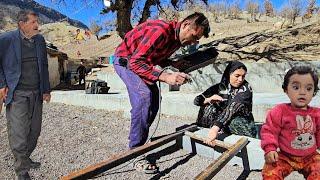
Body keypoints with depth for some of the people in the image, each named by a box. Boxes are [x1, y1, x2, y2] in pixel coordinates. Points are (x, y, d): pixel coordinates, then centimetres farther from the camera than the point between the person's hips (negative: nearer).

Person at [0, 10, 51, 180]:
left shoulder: (40, 40, 8)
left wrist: (46, 89, 12)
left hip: (36, 94, 5)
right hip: (17, 94, -5)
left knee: (34, 131, 12)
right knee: (18, 132, -4)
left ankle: (25, 159, 33)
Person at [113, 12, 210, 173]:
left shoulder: (178, 38, -2)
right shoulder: (161, 31, -32)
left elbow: (159, 59, 10)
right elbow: (135, 62, -34)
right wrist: (165, 77, -41)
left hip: (139, 61, 9)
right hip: (125, 59, -9)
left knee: (153, 99, 5)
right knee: (144, 95, -26)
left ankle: (137, 140, 17)